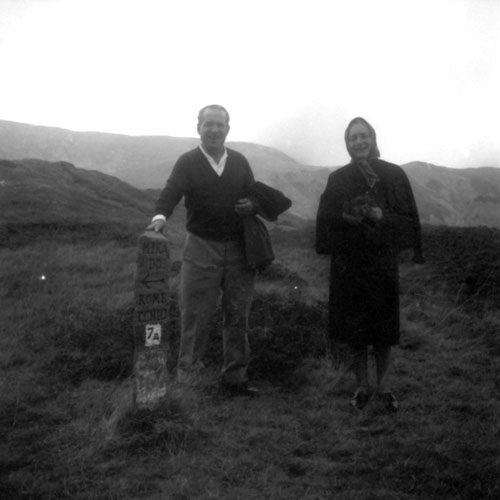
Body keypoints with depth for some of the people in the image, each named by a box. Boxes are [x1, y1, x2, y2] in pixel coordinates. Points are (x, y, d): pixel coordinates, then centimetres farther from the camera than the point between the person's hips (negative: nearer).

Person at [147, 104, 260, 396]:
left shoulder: (240, 162, 10)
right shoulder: (188, 162, 0)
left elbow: (256, 197, 13)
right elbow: (171, 192, -14)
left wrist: (252, 206, -10)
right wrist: (161, 215, -34)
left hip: (238, 249, 3)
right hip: (201, 249, -3)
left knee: (238, 316, 8)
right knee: (195, 316, -1)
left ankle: (235, 377, 20)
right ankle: (186, 376, 11)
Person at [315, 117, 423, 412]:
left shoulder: (394, 174, 1)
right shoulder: (338, 179, 4)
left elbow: (408, 218, 0)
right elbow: (326, 218, 3)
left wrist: (381, 216, -17)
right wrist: (345, 216, -17)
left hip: (382, 261, -1)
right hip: (348, 263, 1)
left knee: (384, 330, 3)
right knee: (354, 330, 4)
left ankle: (382, 386, 20)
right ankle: (363, 387, 20)